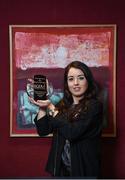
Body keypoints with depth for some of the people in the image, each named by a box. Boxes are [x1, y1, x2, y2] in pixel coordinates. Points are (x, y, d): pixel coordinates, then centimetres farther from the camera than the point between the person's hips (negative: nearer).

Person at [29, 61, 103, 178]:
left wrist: (51, 108, -15)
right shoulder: (63, 105, 3)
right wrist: (42, 106, -10)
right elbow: (42, 130, 2)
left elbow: (72, 133, -23)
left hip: (83, 169, -4)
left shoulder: (94, 106, -13)